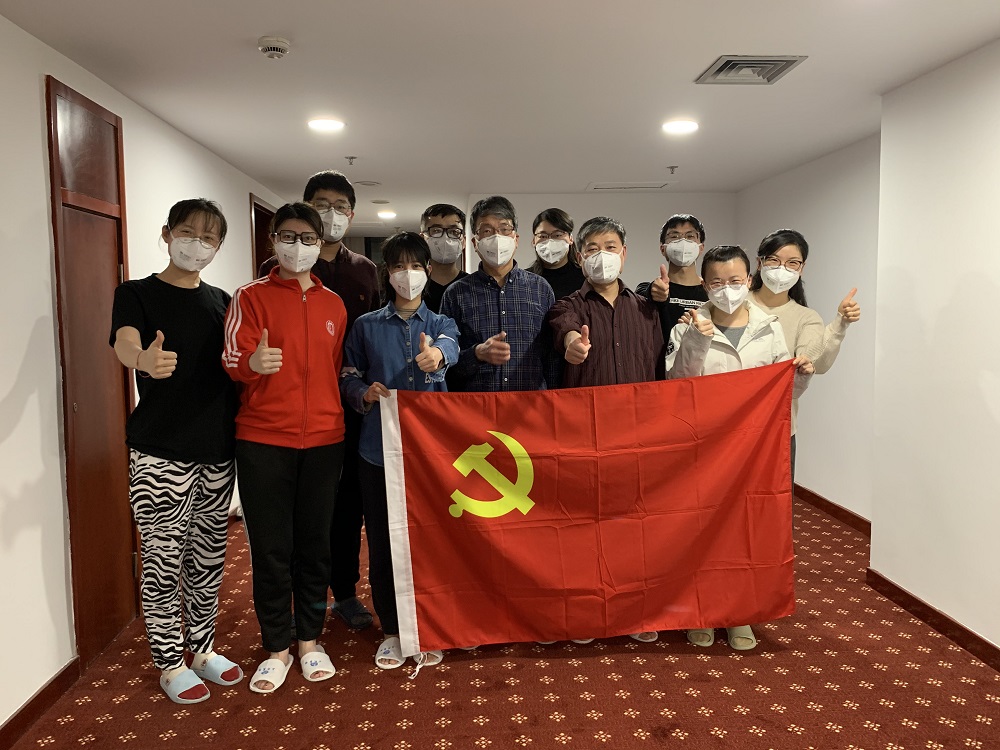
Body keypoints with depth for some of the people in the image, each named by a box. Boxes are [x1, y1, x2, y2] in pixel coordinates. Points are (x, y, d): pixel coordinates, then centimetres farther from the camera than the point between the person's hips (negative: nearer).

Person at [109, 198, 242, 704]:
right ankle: (169, 662, 20)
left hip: (217, 451, 5)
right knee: (163, 560, 3)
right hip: (160, 453, -4)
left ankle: (203, 648, 30)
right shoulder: (137, 294, -2)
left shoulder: (221, 301, 12)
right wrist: (145, 358, -45)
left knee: (208, 556, 14)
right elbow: (124, 343, -22)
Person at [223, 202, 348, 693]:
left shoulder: (334, 305, 12)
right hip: (263, 441, -2)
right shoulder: (251, 297, 1)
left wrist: (339, 416, 10)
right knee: (270, 548, 4)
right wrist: (252, 363, -33)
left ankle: (310, 640, 25)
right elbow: (232, 358, -11)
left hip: (323, 440, 3)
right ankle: (276, 648, 21)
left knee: (315, 543, 9)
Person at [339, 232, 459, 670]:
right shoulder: (366, 326, 9)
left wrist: (436, 354, -41)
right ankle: (392, 630, 25)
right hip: (380, 448, 1)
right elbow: (348, 376, 11)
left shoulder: (440, 324, 7)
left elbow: (451, 346, -16)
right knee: (382, 542, 6)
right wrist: (364, 394, -12)